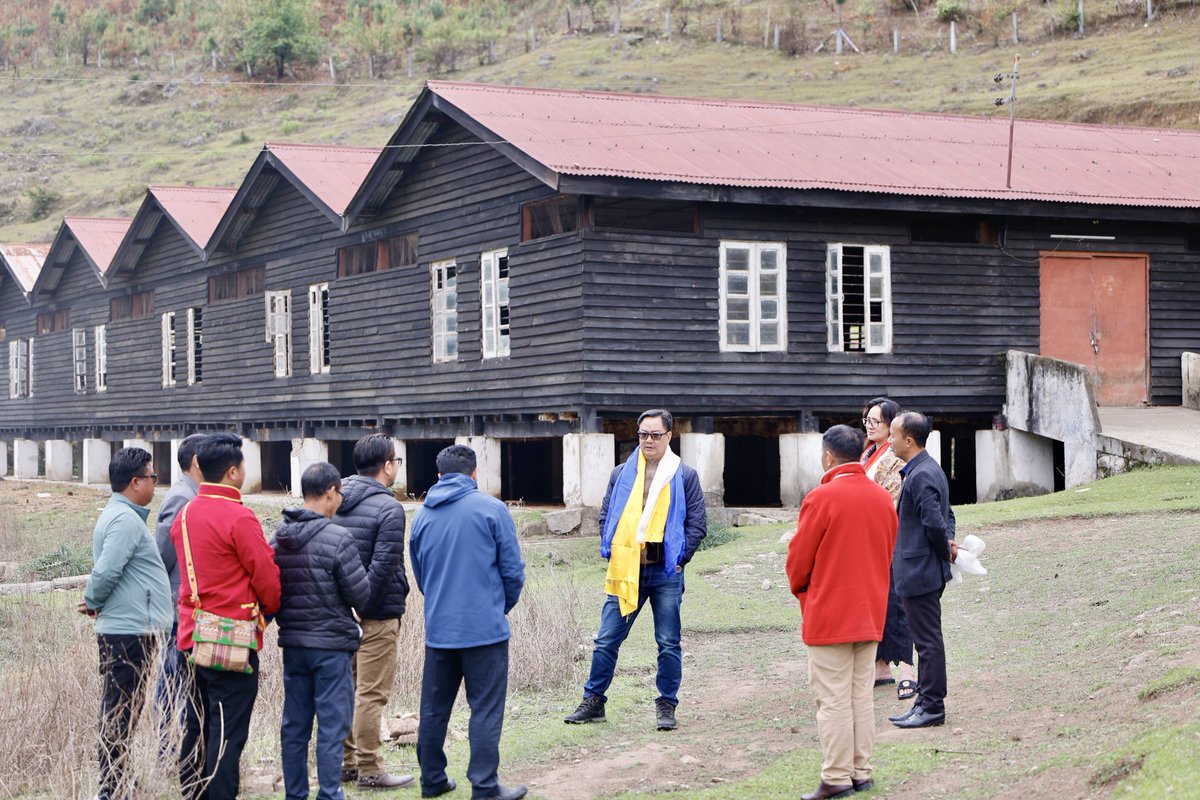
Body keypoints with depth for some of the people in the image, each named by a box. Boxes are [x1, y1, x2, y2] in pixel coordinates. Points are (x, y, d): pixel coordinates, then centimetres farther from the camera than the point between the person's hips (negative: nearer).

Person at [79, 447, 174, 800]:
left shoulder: (120, 515, 16)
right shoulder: (126, 519, -17)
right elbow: (106, 571, -23)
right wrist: (92, 603, -8)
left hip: (124, 629, 10)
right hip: (129, 631, -10)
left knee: (119, 713, 16)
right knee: (120, 714, -4)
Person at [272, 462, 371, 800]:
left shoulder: (279, 537, 3)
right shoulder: (338, 538, -16)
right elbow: (360, 596, -12)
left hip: (292, 643, 6)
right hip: (331, 645, -6)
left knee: (294, 724, 12)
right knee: (332, 725, 1)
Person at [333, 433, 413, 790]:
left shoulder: (336, 503, 7)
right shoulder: (388, 508, -15)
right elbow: (383, 567, -20)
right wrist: (364, 607, -12)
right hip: (377, 614, -7)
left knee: (345, 690, 15)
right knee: (371, 694, -1)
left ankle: (345, 762, 24)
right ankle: (369, 770, 5)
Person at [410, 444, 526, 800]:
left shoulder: (423, 515, 7)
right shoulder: (491, 508, -6)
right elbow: (513, 570, -4)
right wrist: (503, 606, 13)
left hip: (438, 628, 4)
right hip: (485, 625, -4)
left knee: (434, 708, 13)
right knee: (486, 709, 0)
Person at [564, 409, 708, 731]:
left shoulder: (684, 476, 5)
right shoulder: (622, 475, 11)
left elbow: (698, 523, 5)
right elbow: (606, 516, 16)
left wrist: (679, 557, -4)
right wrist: (611, 552, 4)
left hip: (666, 571, -2)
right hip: (626, 570, 2)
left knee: (669, 644, 3)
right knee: (606, 640, 3)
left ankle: (667, 706, 13)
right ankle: (593, 701, 14)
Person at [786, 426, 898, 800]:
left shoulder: (822, 498, -15)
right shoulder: (883, 497, 4)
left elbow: (798, 558, -9)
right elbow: (889, 553, 12)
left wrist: (800, 588, 11)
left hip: (829, 615, -6)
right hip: (871, 614, 6)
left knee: (833, 699, -1)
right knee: (862, 695, 13)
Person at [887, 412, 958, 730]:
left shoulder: (920, 476, -21)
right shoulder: (927, 469, 13)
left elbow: (935, 523, -25)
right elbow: (945, 516, 21)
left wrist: (945, 550, -9)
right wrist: (949, 542, 6)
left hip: (919, 571, -11)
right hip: (922, 570, 11)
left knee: (928, 641, -2)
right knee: (927, 640, 15)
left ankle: (932, 706, 5)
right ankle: (927, 702, 23)